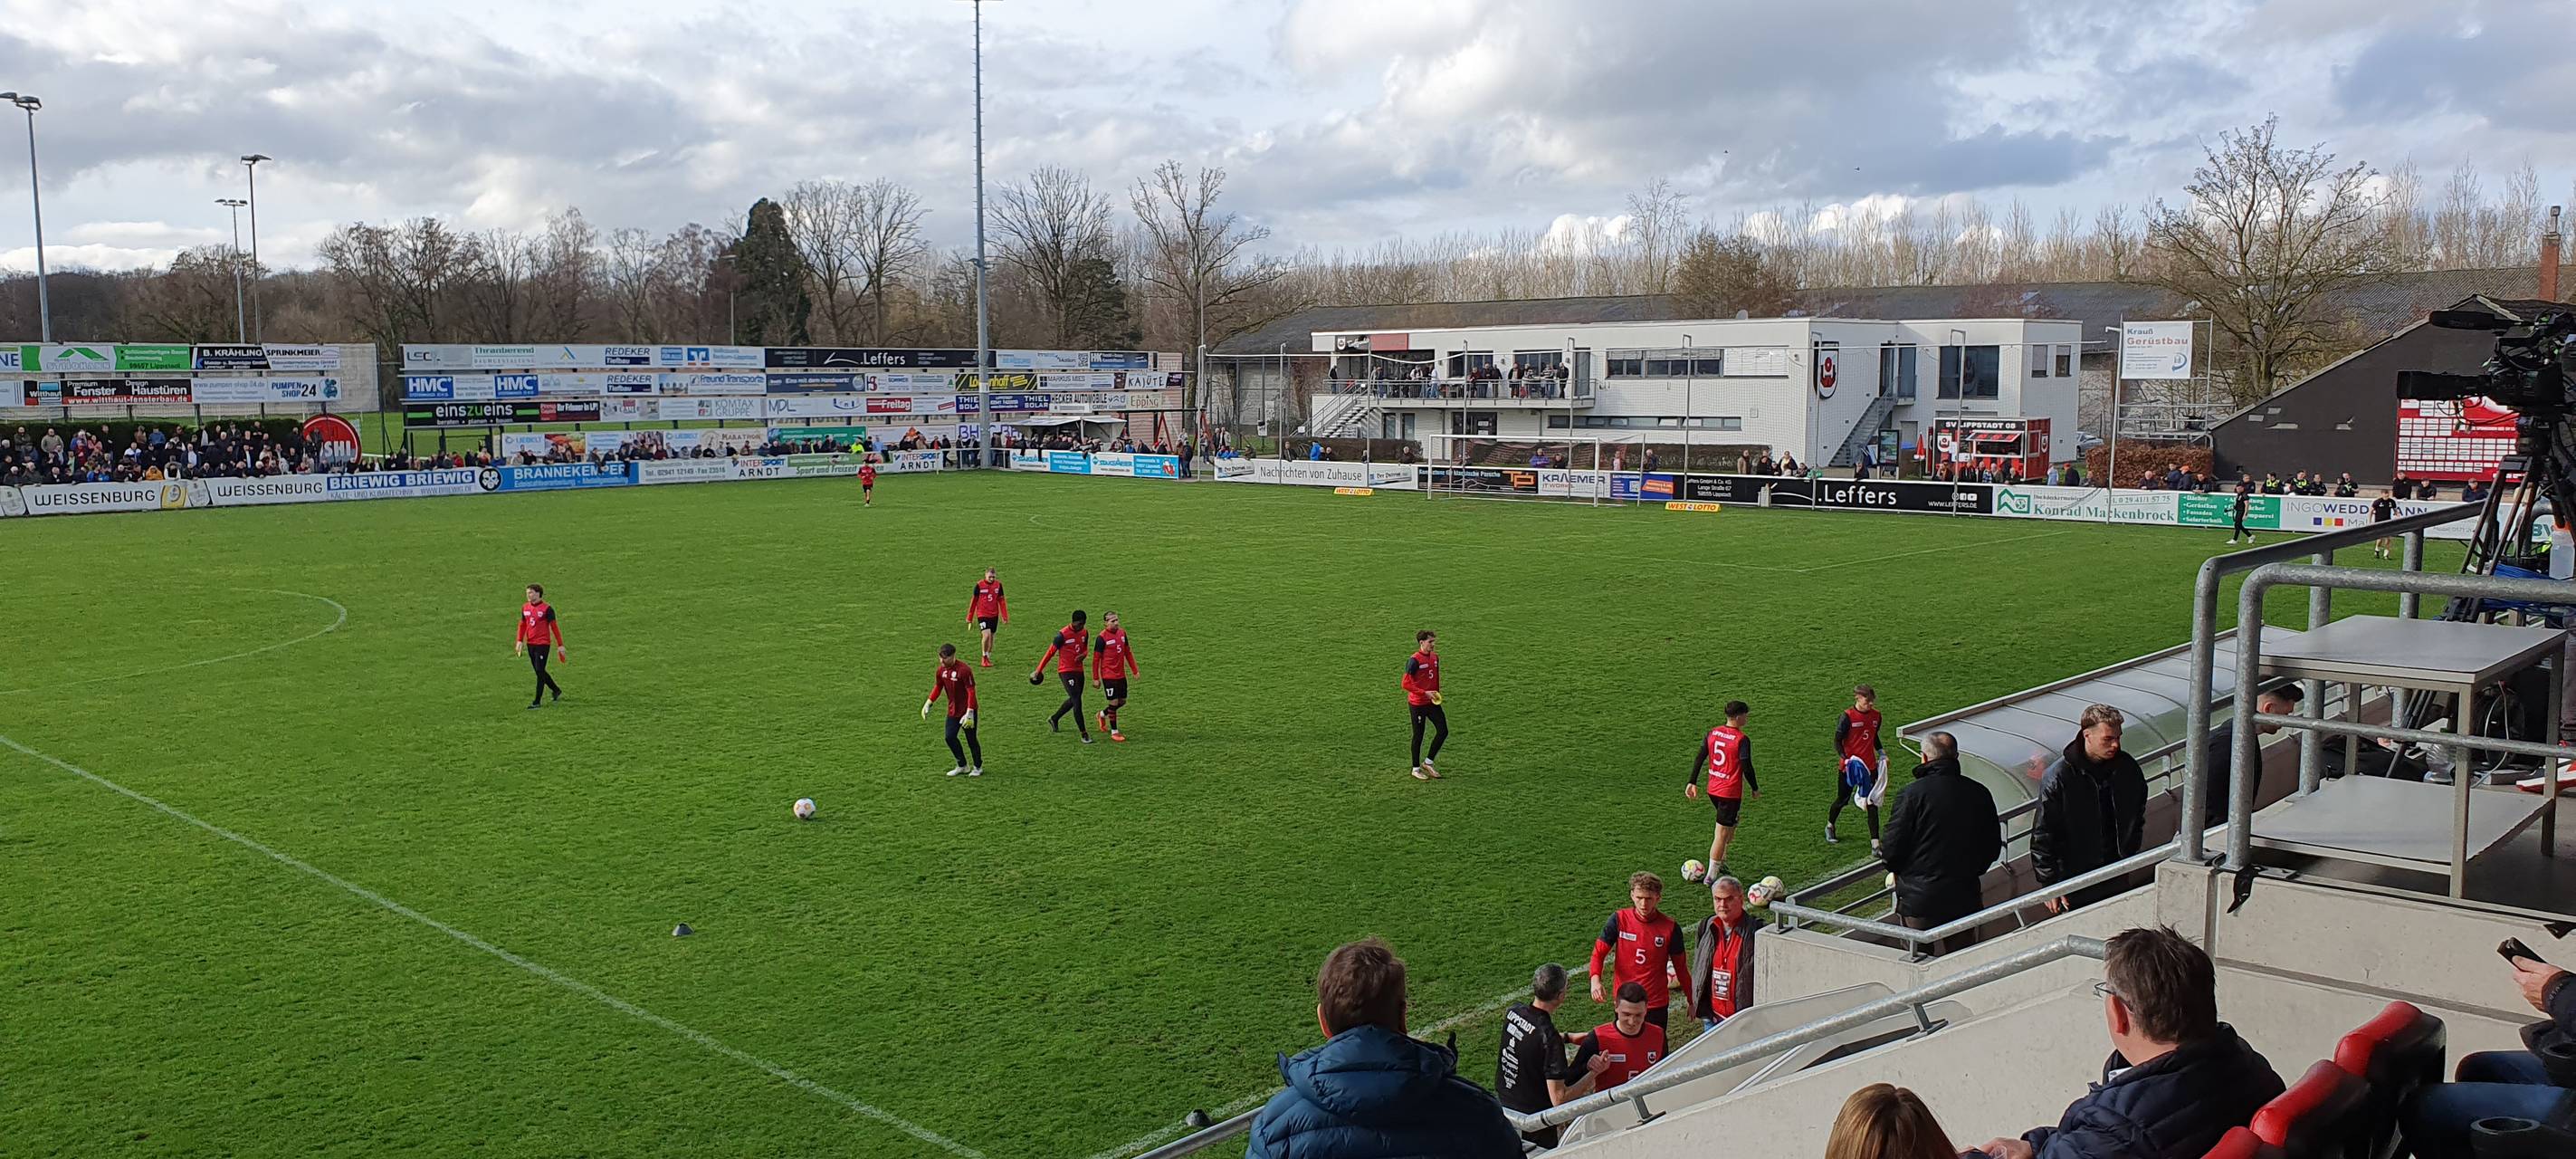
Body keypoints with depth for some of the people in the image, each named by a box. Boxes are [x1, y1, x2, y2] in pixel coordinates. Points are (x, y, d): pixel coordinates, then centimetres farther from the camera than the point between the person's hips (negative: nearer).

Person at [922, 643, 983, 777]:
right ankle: (962, 765, 22)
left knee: (971, 739, 3)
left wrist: (969, 713, -25)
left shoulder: (964, 670, -23)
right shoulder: (941, 670, -2)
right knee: (950, 737, 4)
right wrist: (928, 704, 5)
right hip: (953, 710, 7)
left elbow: (971, 692, -22)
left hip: (967, 710, -7)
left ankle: (977, 767, 22)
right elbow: (937, 688, 13)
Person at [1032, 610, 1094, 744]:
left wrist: (1082, 655, -5)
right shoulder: (1063, 635, -16)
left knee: (1073, 700, 19)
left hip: (1079, 671, 8)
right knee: (1077, 702, -12)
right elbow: (1050, 653, -9)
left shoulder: (1085, 633, 5)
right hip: (1066, 671, -8)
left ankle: (1054, 719, 42)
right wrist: (1039, 670, -5)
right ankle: (1084, 734, -9)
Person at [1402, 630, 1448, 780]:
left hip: (1432, 702, 7)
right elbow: (1406, 684, -19)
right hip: (1418, 704, -7)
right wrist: (1425, 693, -21)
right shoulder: (1414, 660, -18)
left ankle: (1428, 762, 17)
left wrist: (1436, 695, 15)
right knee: (1418, 736, 4)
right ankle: (1416, 769, 19)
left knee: (1443, 731, 1)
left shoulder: (1435, 657, 5)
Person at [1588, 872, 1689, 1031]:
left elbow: (1680, 967, 1)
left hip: (1657, 1004, -1)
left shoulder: (1670, 927, -9)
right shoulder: (1619, 920, -9)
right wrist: (1595, 981, -25)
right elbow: (1599, 952, -7)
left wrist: (1691, 1001, 6)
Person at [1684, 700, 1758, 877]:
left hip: (1713, 790, 7)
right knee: (1722, 833, 0)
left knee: (1731, 824, 25)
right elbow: (1746, 767, -15)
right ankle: (1712, 875, 4)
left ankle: (1721, 863, 28)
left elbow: (1699, 758, 4)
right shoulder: (1742, 740, -16)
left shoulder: (1712, 733, 3)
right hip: (1731, 792, -7)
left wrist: (1692, 782, 9)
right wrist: (1755, 789, 0)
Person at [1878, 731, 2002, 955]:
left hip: (1918, 897, -4)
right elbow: (1993, 846, 9)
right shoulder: (1980, 794, 0)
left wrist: (1895, 869, 9)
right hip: (1965, 896, 4)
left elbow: (1893, 847, -12)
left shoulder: (1912, 794, -15)